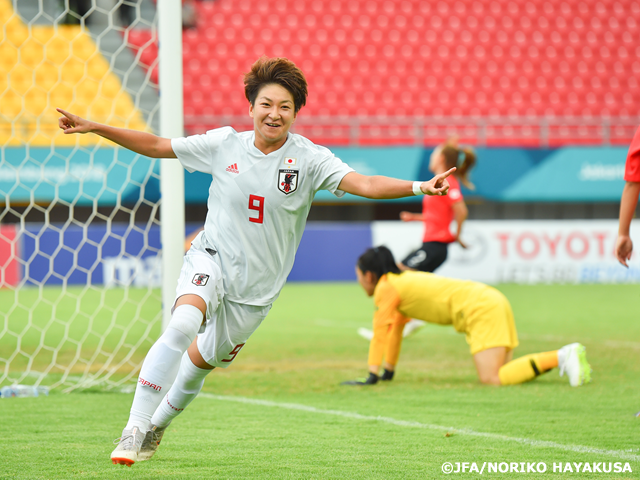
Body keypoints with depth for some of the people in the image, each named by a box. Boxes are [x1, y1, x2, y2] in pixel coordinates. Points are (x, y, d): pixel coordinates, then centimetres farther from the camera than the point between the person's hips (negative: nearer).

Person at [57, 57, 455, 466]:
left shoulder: (309, 158, -8)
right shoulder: (224, 144, -4)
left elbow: (364, 184, -20)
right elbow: (156, 146, 4)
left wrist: (419, 187, -36)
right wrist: (95, 128, -2)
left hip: (256, 286, 1)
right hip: (211, 260, -1)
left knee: (201, 360, 11)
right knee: (184, 325, -30)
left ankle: (158, 425, 42)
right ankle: (134, 429, -26)